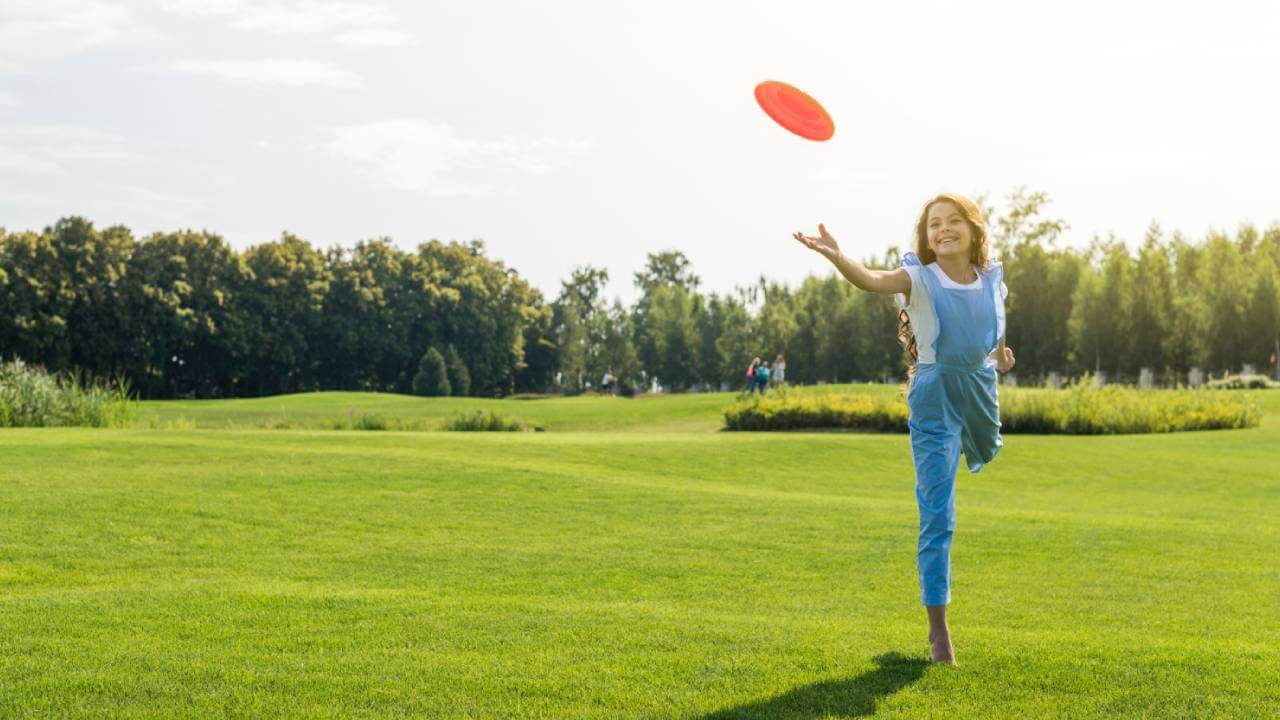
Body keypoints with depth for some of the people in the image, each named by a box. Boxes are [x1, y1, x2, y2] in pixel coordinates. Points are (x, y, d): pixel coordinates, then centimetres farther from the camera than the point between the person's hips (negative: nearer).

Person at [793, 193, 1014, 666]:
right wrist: (835, 256, -54)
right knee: (937, 518, -7)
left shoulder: (992, 279, 0)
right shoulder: (920, 279, -15)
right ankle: (938, 627, -2)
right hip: (935, 399, -5)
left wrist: (996, 352, 11)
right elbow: (871, 280, -38)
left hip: (981, 390, 5)